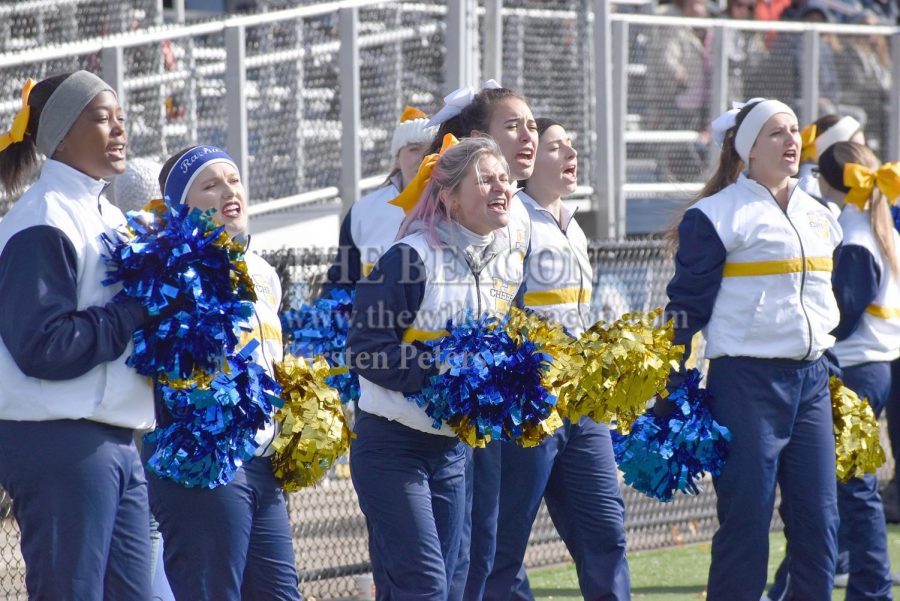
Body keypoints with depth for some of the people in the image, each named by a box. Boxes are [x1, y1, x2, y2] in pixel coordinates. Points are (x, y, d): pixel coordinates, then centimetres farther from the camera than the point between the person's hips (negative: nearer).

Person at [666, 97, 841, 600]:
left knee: (820, 520, 4)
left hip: (811, 382, 6)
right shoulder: (717, 216, -5)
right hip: (747, 381, -6)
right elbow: (686, 307, -5)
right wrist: (675, 399, -9)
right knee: (747, 522, -4)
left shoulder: (820, 217, 15)